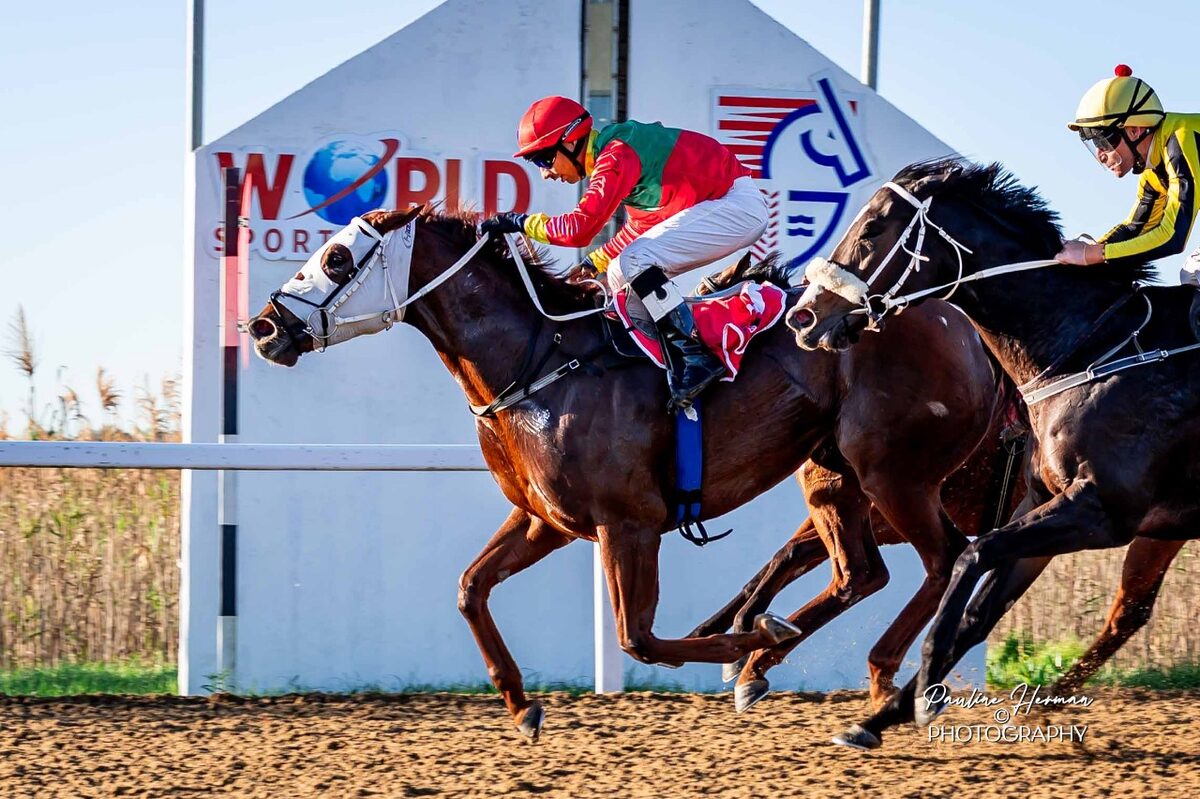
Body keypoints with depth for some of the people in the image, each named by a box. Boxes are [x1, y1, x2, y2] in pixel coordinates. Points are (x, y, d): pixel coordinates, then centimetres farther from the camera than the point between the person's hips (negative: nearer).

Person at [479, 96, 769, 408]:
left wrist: (520, 222, -17)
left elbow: (580, 227, -29)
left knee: (634, 263, -22)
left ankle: (695, 359, -22)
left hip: (739, 205, -11)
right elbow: (641, 227, 23)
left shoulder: (616, 156, -20)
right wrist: (597, 262, 16)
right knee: (623, 277, 8)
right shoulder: (614, 151, 12)